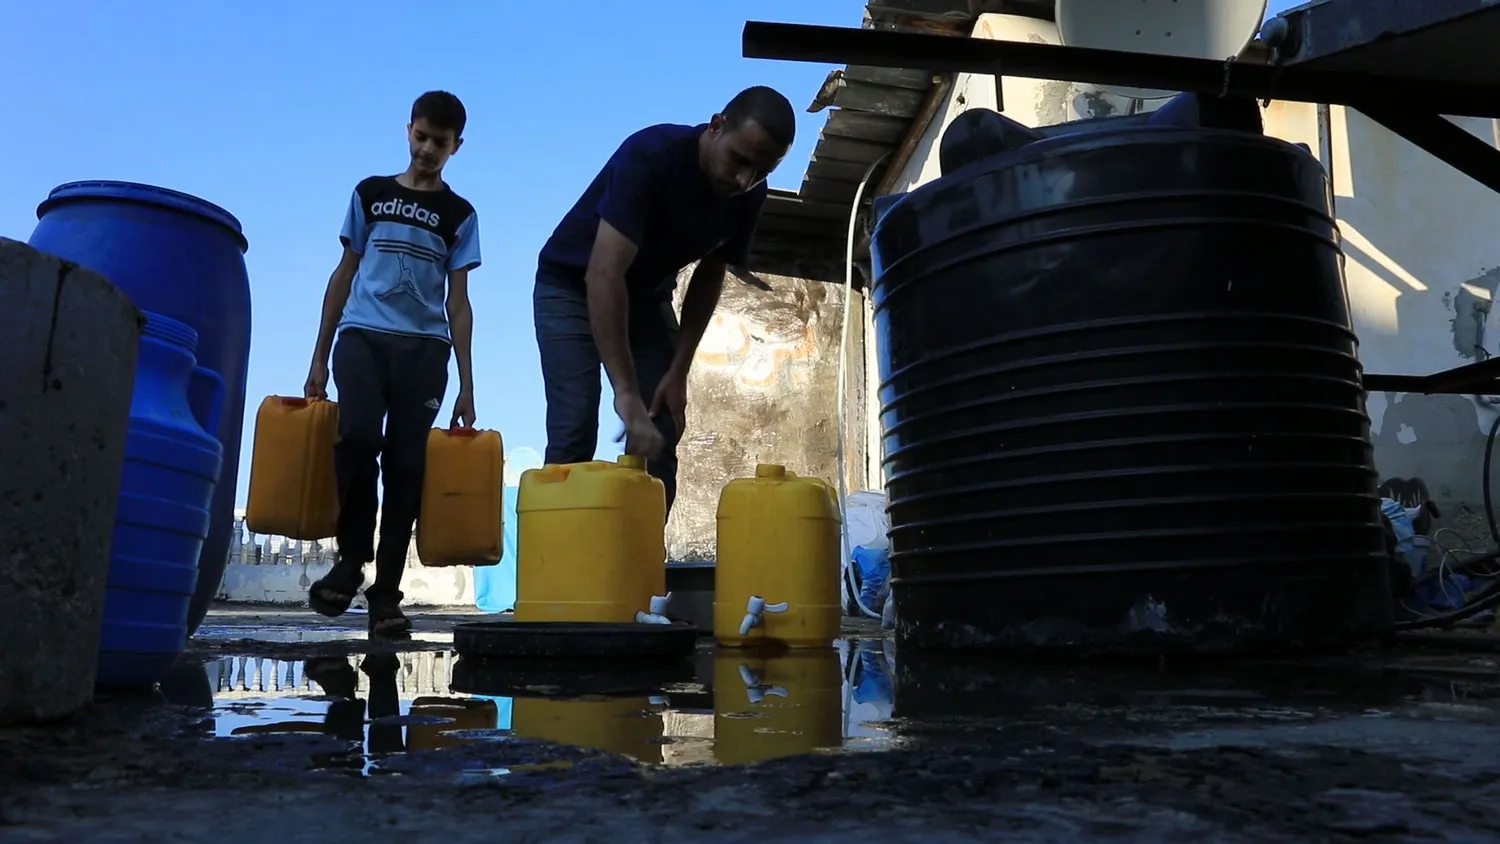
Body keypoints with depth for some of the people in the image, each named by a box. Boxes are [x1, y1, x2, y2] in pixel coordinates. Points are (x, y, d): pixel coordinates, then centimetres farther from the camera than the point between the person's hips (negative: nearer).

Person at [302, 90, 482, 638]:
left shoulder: (459, 215, 12)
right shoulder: (370, 194, 14)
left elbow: (458, 301, 9)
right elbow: (345, 274, 14)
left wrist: (466, 386, 3)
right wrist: (319, 356, 9)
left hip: (424, 346, 0)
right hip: (362, 336, 0)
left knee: (405, 461, -6)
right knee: (358, 438, -23)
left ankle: (385, 593, 0)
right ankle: (351, 558, -5)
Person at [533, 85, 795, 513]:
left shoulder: (749, 197, -14)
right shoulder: (651, 155, -33)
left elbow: (709, 277, -1)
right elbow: (603, 275, -41)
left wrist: (678, 371, -9)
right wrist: (626, 393, -48)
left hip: (648, 298, 5)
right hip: (572, 287, -5)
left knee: (660, 440, -4)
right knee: (573, 434, -16)